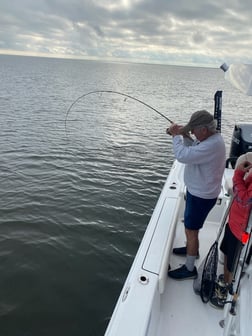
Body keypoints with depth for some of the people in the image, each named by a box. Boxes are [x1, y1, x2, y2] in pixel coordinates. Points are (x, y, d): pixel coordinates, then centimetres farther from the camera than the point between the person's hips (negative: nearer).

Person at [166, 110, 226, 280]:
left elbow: (183, 155, -34)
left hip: (202, 196, -10)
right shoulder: (212, 137, -1)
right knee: (190, 224, 28)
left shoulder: (212, 145, -32)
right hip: (198, 190, 10)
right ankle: (192, 249, 51)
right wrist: (183, 135, -4)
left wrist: (176, 135, -20)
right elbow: (194, 148, 13)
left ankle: (189, 269, 20)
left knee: (191, 230, 3)